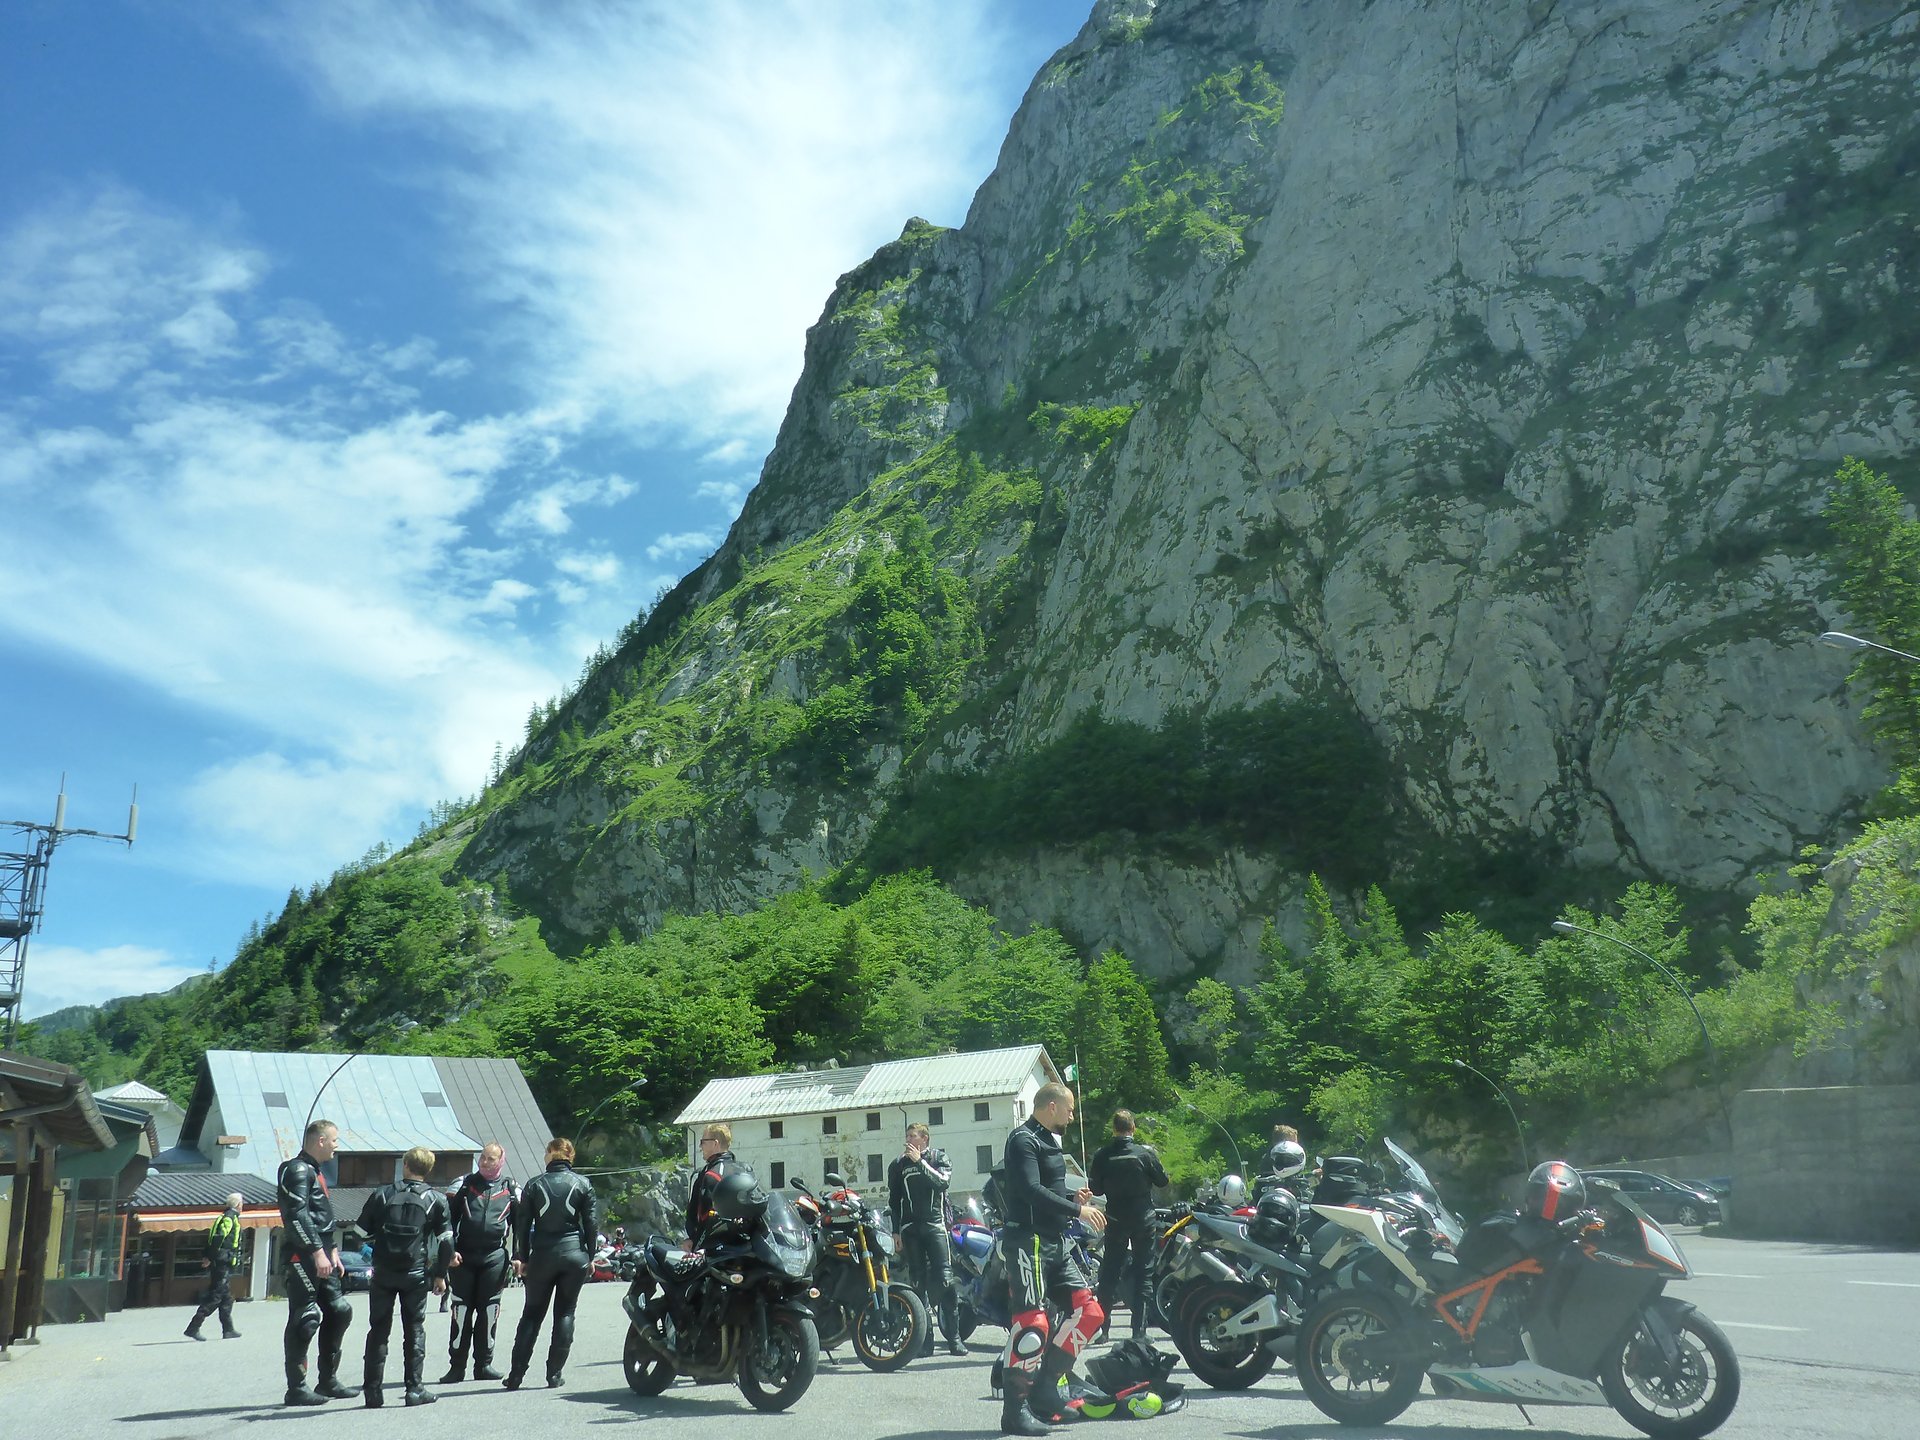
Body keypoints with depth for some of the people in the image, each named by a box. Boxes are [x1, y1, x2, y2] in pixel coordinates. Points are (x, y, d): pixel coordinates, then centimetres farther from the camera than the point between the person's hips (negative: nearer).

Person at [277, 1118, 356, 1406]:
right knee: (305, 1320, -6)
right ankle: (296, 1388, 1)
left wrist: (333, 1250, 22)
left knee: (339, 1311, 10)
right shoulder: (297, 1170, -11)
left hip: (320, 1255, 10)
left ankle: (328, 1381, 18)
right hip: (303, 1255, -10)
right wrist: (317, 1252, -25)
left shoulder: (314, 1172, 20)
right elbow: (297, 1214, -22)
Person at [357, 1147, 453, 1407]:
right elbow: (446, 1240, -1)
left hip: (382, 1272, 1)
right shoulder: (436, 1199, 0)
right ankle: (415, 1389, 6)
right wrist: (440, 1274, 9)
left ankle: (372, 1391, 9)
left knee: (378, 1330, 10)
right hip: (416, 1274, -1)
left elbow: (362, 1231, 4)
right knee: (414, 1330, 8)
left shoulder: (382, 1194, 2)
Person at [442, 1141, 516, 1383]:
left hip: (494, 1257, 0)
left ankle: (483, 1364, 13)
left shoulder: (511, 1189, 6)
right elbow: (448, 1218, 4)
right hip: (463, 1256, 0)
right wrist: (450, 1251, -6)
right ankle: (456, 1367, 6)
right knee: (461, 1310, 0)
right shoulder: (464, 1184, 4)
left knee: (489, 1311, 4)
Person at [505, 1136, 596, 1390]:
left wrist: (522, 1257, 8)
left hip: (542, 1255, 0)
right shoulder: (583, 1184, -1)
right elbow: (591, 1223, 0)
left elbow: (523, 1224, 1)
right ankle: (555, 1374, 7)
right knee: (565, 1313, 8)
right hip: (574, 1255, 0)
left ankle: (515, 1374, 10)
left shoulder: (534, 1185, 0)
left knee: (532, 1313, 11)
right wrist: (590, 1256, 8)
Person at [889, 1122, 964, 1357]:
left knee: (944, 1279, -10)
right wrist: (896, 1232, 10)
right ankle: (925, 1338, 3)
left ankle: (954, 1337, -7)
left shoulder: (939, 1159, 9)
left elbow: (942, 1182, -9)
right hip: (910, 1229, 2)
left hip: (935, 1225, -2)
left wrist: (919, 1162, -10)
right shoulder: (898, 1165, 15)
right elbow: (893, 1201, 16)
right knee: (918, 1282, 0)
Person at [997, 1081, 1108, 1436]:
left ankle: (1044, 1392, 12)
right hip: (1028, 1240, -10)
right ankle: (1015, 1411, -5)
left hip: (1055, 1242, 10)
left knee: (1088, 1310, 7)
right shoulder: (1023, 1140, -11)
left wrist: (1074, 1196, 9)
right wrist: (1077, 1210, -20)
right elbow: (1032, 1191, -22)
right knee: (1031, 1321, -12)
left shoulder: (1050, 1141, 19)